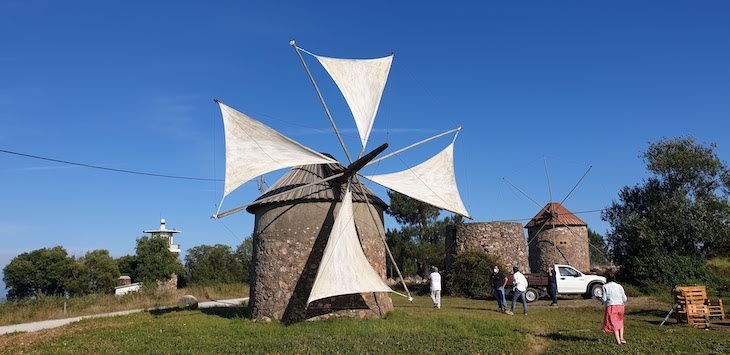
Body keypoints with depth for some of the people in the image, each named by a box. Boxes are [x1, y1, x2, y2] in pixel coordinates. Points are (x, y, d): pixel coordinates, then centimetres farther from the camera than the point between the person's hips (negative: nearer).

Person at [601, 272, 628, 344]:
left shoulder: (605, 286, -1)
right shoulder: (619, 286, 7)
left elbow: (604, 299, -7)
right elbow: (624, 299, 7)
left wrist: (600, 299, 15)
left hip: (610, 306, -3)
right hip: (620, 306, 3)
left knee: (614, 324, 5)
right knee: (620, 322, 23)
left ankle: (618, 340, -2)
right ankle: (621, 338, 12)